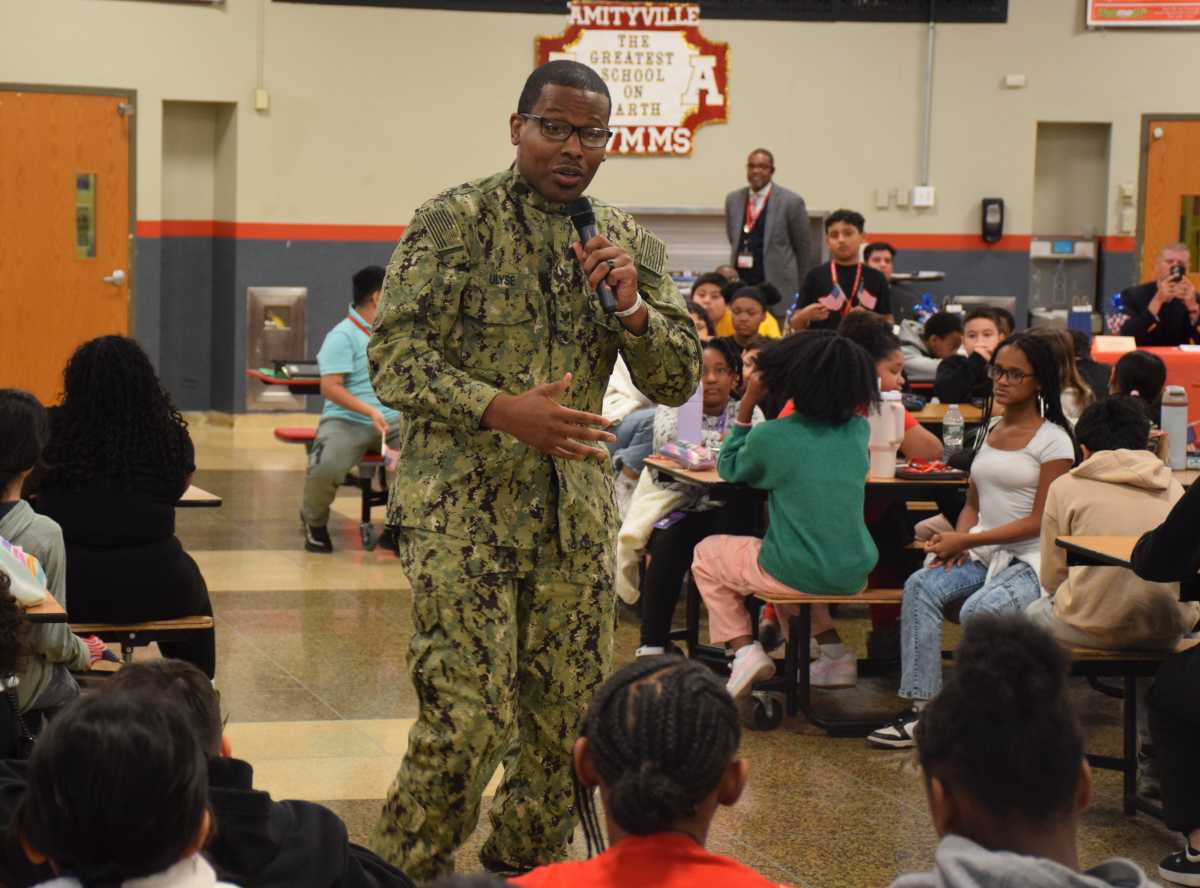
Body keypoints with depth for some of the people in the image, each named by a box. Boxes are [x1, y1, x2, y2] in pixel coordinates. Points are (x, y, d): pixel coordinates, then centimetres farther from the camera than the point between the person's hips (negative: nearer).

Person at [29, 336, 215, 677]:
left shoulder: (51, 431, -6)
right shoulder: (171, 437, -6)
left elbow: (24, 486, 11)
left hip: (66, 588, 0)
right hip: (151, 588, 0)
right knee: (192, 591, 35)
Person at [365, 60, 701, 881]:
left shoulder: (631, 244, 11)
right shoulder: (454, 221, -5)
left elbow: (680, 381, 9)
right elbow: (393, 358, -10)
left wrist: (631, 306, -10)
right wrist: (500, 410, -23)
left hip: (576, 512, 5)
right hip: (462, 506, -5)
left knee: (567, 721, 8)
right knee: (469, 718, -10)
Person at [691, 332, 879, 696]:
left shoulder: (771, 436, -12)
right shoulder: (858, 431, 1)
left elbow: (729, 468, 8)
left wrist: (747, 405, 7)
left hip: (798, 576, -5)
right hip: (853, 575, 5)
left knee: (706, 554, 21)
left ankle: (744, 649, 4)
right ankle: (834, 651, 24)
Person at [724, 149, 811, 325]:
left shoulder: (791, 201, -4)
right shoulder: (733, 199, 10)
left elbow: (803, 248, 4)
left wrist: (798, 285, 10)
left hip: (776, 286, -4)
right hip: (741, 283, 4)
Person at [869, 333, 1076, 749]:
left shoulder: (1053, 440, -5)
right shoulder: (988, 431, 16)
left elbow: (1040, 521, -11)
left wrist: (965, 541, -14)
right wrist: (958, 540, -2)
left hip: (1031, 563, -6)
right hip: (982, 556, 6)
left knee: (978, 611, -34)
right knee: (921, 586, -23)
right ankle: (921, 708, -26)